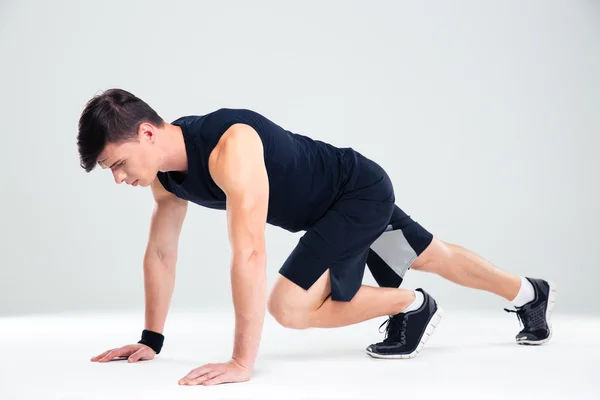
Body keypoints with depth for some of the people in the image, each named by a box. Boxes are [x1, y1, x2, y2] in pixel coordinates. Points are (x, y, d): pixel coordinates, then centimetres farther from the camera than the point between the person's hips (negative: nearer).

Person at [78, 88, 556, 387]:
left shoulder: (229, 146, -39)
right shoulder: (166, 172, -10)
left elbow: (250, 254, -44)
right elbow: (161, 253, 1)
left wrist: (242, 362, -43)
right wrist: (151, 340, 3)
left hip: (362, 190, -8)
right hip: (332, 204, 8)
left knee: (289, 308, -19)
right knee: (434, 258, 24)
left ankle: (413, 307, 3)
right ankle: (531, 293, 48)